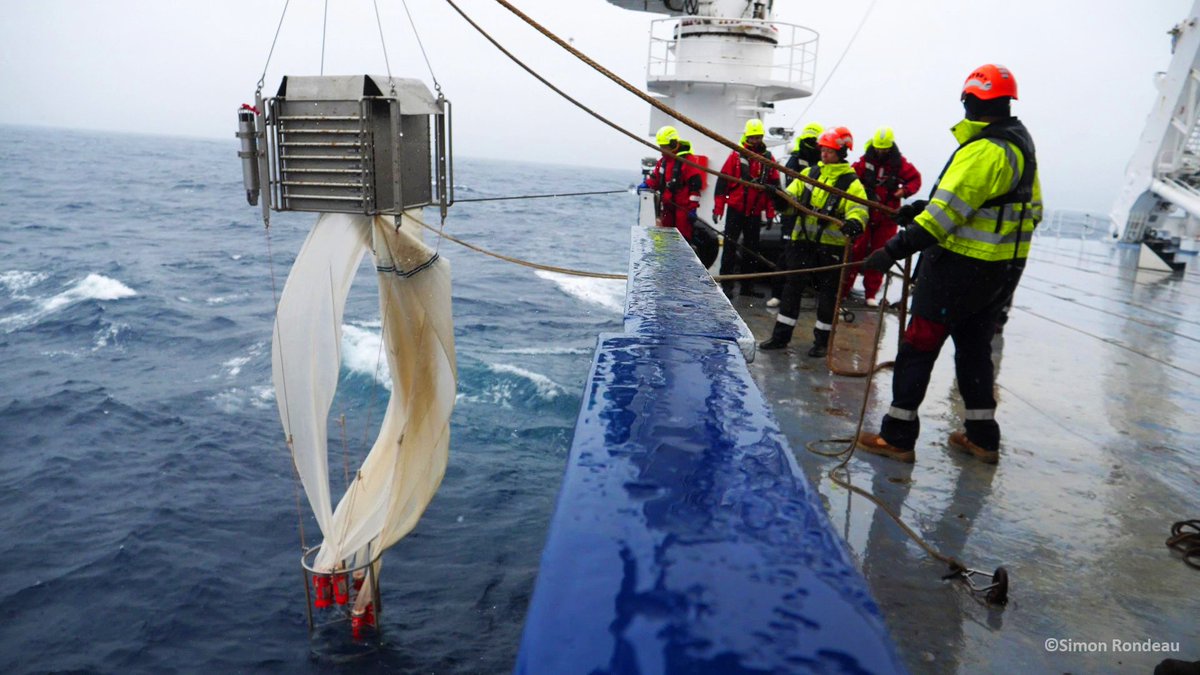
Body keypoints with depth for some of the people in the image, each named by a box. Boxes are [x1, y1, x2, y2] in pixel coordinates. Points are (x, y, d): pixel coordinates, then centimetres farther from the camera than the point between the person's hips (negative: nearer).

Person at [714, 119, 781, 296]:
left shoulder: (768, 158, 5)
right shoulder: (736, 155, -3)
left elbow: (774, 185, 10)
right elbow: (722, 181, -4)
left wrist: (770, 212, 6)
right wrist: (718, 209, -8)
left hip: (755, 213, 3)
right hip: (736, 209, -3)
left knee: (751, 248, 9)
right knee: (730, 246, 0)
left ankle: (747, 285, 18)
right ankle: (726, 284, 7)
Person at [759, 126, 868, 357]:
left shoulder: (851, 183, -7)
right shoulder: (810, 173, 9)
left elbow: (859, 211, -19)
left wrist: (854, 223, -42)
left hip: (831, 245, -4)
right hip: (803, 240, 4)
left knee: (827, 292, 7)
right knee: (792, 286, 8)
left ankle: (822, 340, 19)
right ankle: (781, 335, 17)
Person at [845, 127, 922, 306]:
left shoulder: (900, 163, -1)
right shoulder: (864, 161, -4)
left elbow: (915, 179, 6)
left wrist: (905, 190, -12)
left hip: (887, 217, 1)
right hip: (864, 213, -1)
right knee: (856, 251, -3)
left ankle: (871, 293, 15)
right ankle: (843, 288, 5)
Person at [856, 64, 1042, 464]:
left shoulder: (983, 151, -19)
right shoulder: (1021, 145, 12)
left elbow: (945, 213, -26)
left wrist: (895, 250, -25)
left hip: (960, 266, -9)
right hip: (1003, 271, 9)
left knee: (918, 346, -2)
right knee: (974, 347, 19)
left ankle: (897, 436, 3)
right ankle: (982, 437, 26)